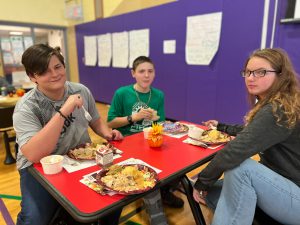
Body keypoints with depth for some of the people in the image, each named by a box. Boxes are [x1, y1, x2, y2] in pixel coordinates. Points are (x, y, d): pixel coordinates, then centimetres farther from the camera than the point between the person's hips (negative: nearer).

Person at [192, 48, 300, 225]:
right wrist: (221, 127, 32)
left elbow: (236, 151, -32)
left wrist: (202, 181, -20)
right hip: (279, 185, 9)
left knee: (240, 166, -32)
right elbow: (250, 132, 24)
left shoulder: (279, 111, -24)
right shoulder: (272, 105, 6)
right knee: (211, 193, -2)